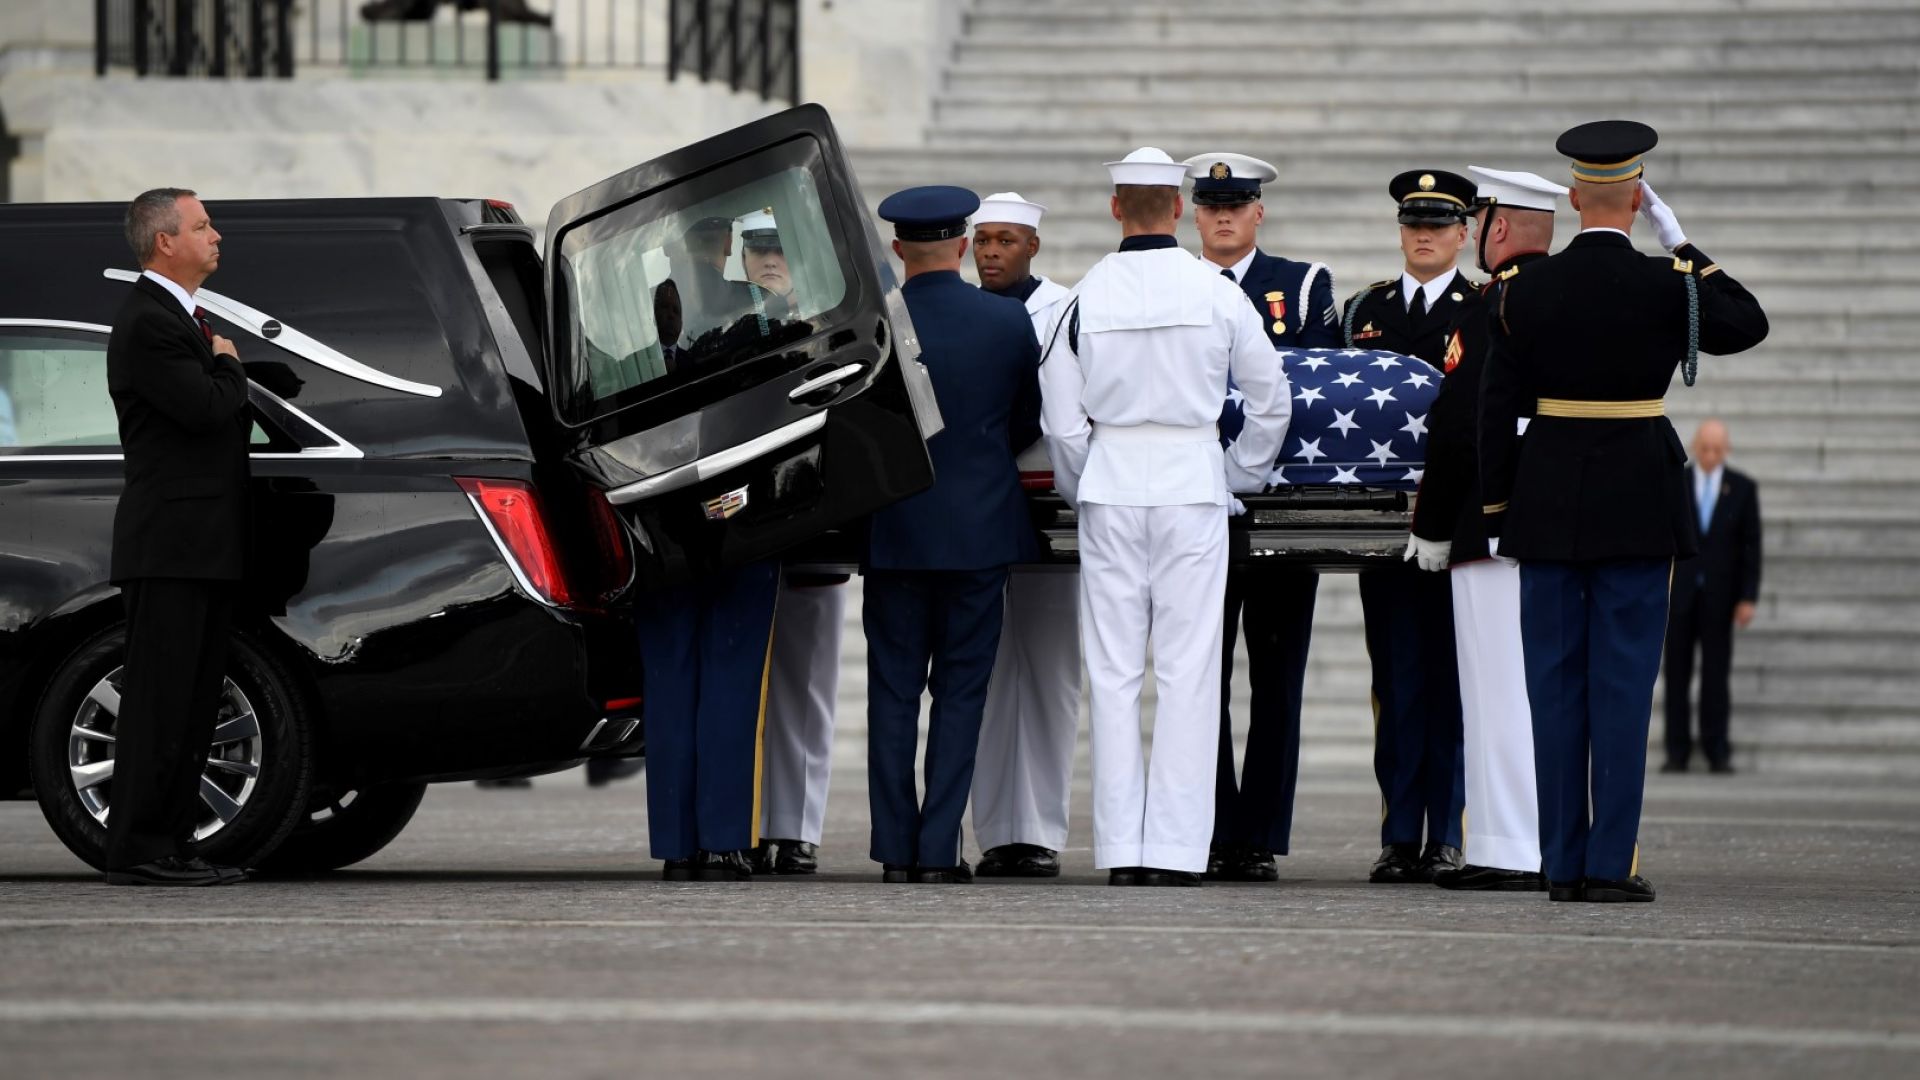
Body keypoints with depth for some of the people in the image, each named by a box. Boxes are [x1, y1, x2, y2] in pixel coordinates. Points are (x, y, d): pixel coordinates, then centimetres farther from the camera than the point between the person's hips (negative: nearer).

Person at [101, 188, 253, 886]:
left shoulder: (185, 318, 21)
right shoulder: (147, 321, -13)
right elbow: (204, 409, -21)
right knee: (160, 700, -9)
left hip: (207, 551, 10)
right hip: (170, 545, -10)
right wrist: (228, 365, -4)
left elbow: (226, 416, 24)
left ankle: (172, 846, 14)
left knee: (193, 702, 11)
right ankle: (137, 851, -8)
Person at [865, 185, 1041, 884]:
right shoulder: (1009, 321, -4)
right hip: (981, 529, 0)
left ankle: (897, 851, 4)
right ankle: (939, 850, 0)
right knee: (961, 689, 4)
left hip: (894, 529, 0)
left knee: (893, 689, 6)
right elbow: (1032, 419, 7)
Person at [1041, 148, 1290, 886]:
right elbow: (1270, 401, 5)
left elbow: (1063, 422, 0)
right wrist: (1238, 478, 18)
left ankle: (1121, 848, 3)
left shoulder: (1085, 299, -2)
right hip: (1193, 481, -1)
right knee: (1187, 670, 1)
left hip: (1111, 489, 1)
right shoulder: (1217, 293, -2)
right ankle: (1176, 847, -3)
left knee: (1113, 672, 5)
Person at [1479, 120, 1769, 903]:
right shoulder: (1664, 285, -8)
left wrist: (1497, 513, 8)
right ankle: (1611, 863, -3)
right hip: (1637, 506, -2)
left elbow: (1497, 407, 0)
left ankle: (1562, 864, 6)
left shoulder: (1526, 290, -2)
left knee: (1555, 686, 6)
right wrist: (1683, 246, 8)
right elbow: (1747, 324, 9)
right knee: (1624, 683, 0)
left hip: (1547, 506, 2)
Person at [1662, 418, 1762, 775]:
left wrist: (1748, 598, -4)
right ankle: (1677, 751, 4)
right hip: (1678, 594, 0)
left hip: (1720, 595, 0)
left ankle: (1717, 750, 6)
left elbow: (1752, 545, 2)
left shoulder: (1742, 488, 2)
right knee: (1677, 673, 1)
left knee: (1716, 674, 0)